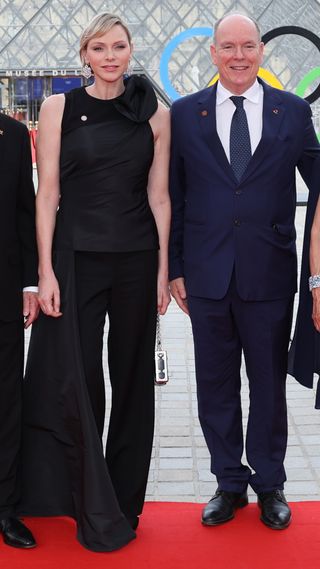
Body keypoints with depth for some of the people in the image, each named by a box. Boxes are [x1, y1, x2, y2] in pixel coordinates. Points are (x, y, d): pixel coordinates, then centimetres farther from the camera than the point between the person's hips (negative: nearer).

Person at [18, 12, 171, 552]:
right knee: (75, 381, -2)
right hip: (77, 257, -1)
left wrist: (163, 268, 2)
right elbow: (47, 194, -1)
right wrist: (45, 271, -7)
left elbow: (158, 195, 6)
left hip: (136, 259, 2)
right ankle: (97, 513, 13)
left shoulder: (154, 114, 6)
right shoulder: (58, 108, 1)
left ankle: (126, 499, 26)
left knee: (133, 380, 9)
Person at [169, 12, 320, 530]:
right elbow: (172, 197, 5)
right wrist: (174, 268, 2)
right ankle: (230, 483, 28)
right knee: (216, 385, 10)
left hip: (270, 273, 0)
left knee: (269, 383, 11)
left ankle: (269, 483, 29)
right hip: (207, 274, 1)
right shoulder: (185, 114, 3)